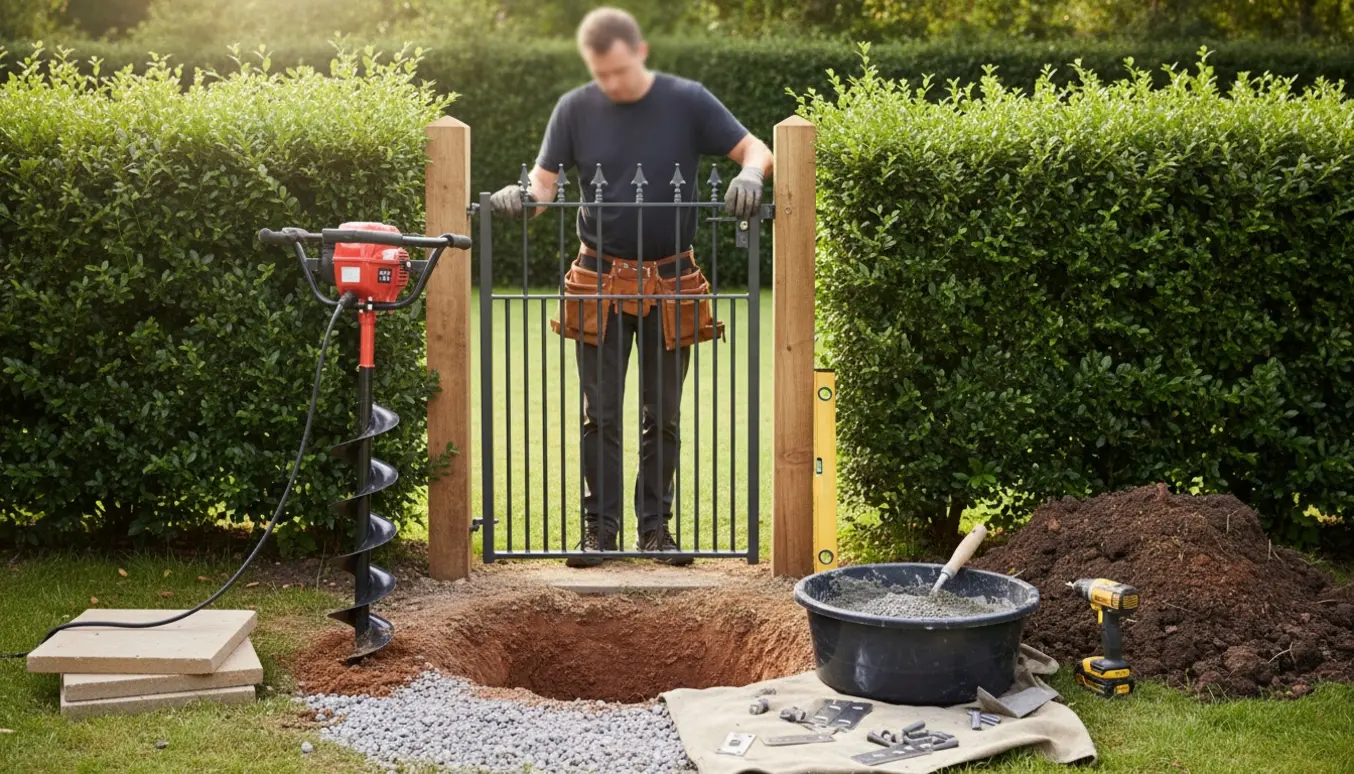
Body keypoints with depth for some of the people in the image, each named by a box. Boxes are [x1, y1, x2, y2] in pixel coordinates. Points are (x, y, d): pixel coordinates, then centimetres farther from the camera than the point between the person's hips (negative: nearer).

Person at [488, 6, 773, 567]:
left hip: (671, 284, 0)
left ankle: (655, 526, 19)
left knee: (662, 416, 9)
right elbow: (545, 180, 0)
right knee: (600, 415, 3)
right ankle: (599, 528, 11)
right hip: (600, 283, 0)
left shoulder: (687, 101, -4)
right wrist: (521, 194, -22)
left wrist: (749, 175, -25)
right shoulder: (575, 109, -1)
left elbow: (756, 150, -2)